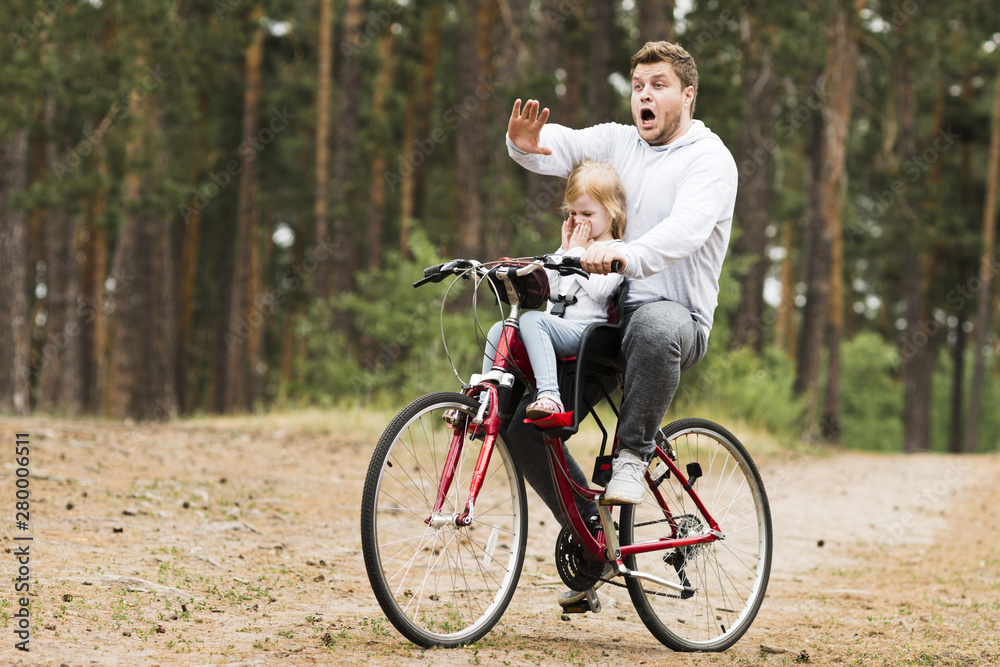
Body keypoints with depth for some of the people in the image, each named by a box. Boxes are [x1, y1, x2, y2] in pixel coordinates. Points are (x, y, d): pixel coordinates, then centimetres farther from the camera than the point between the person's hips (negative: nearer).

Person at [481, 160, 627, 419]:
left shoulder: (615, 251, 0)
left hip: (586, 329, -8)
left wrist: (578, 252, -7)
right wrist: (564, 249, 9)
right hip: (555, 327, 8)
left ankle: (549, 395, -45)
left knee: (532, 319, -33)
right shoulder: (576, 244, 25)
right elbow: (547, 287, 18)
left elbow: (599, 290, -17)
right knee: (500, 329, -6)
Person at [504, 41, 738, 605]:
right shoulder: (616, 142, 13)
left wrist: (627, 254, -43)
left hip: (676, 311, -6)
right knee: (524, 422, -8)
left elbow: (686, 228, -24)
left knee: (654, 327, -44)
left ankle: (633, 453, -21)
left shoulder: (709, 159, -4)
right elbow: (560, 148, -3)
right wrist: (528, 145, -29)